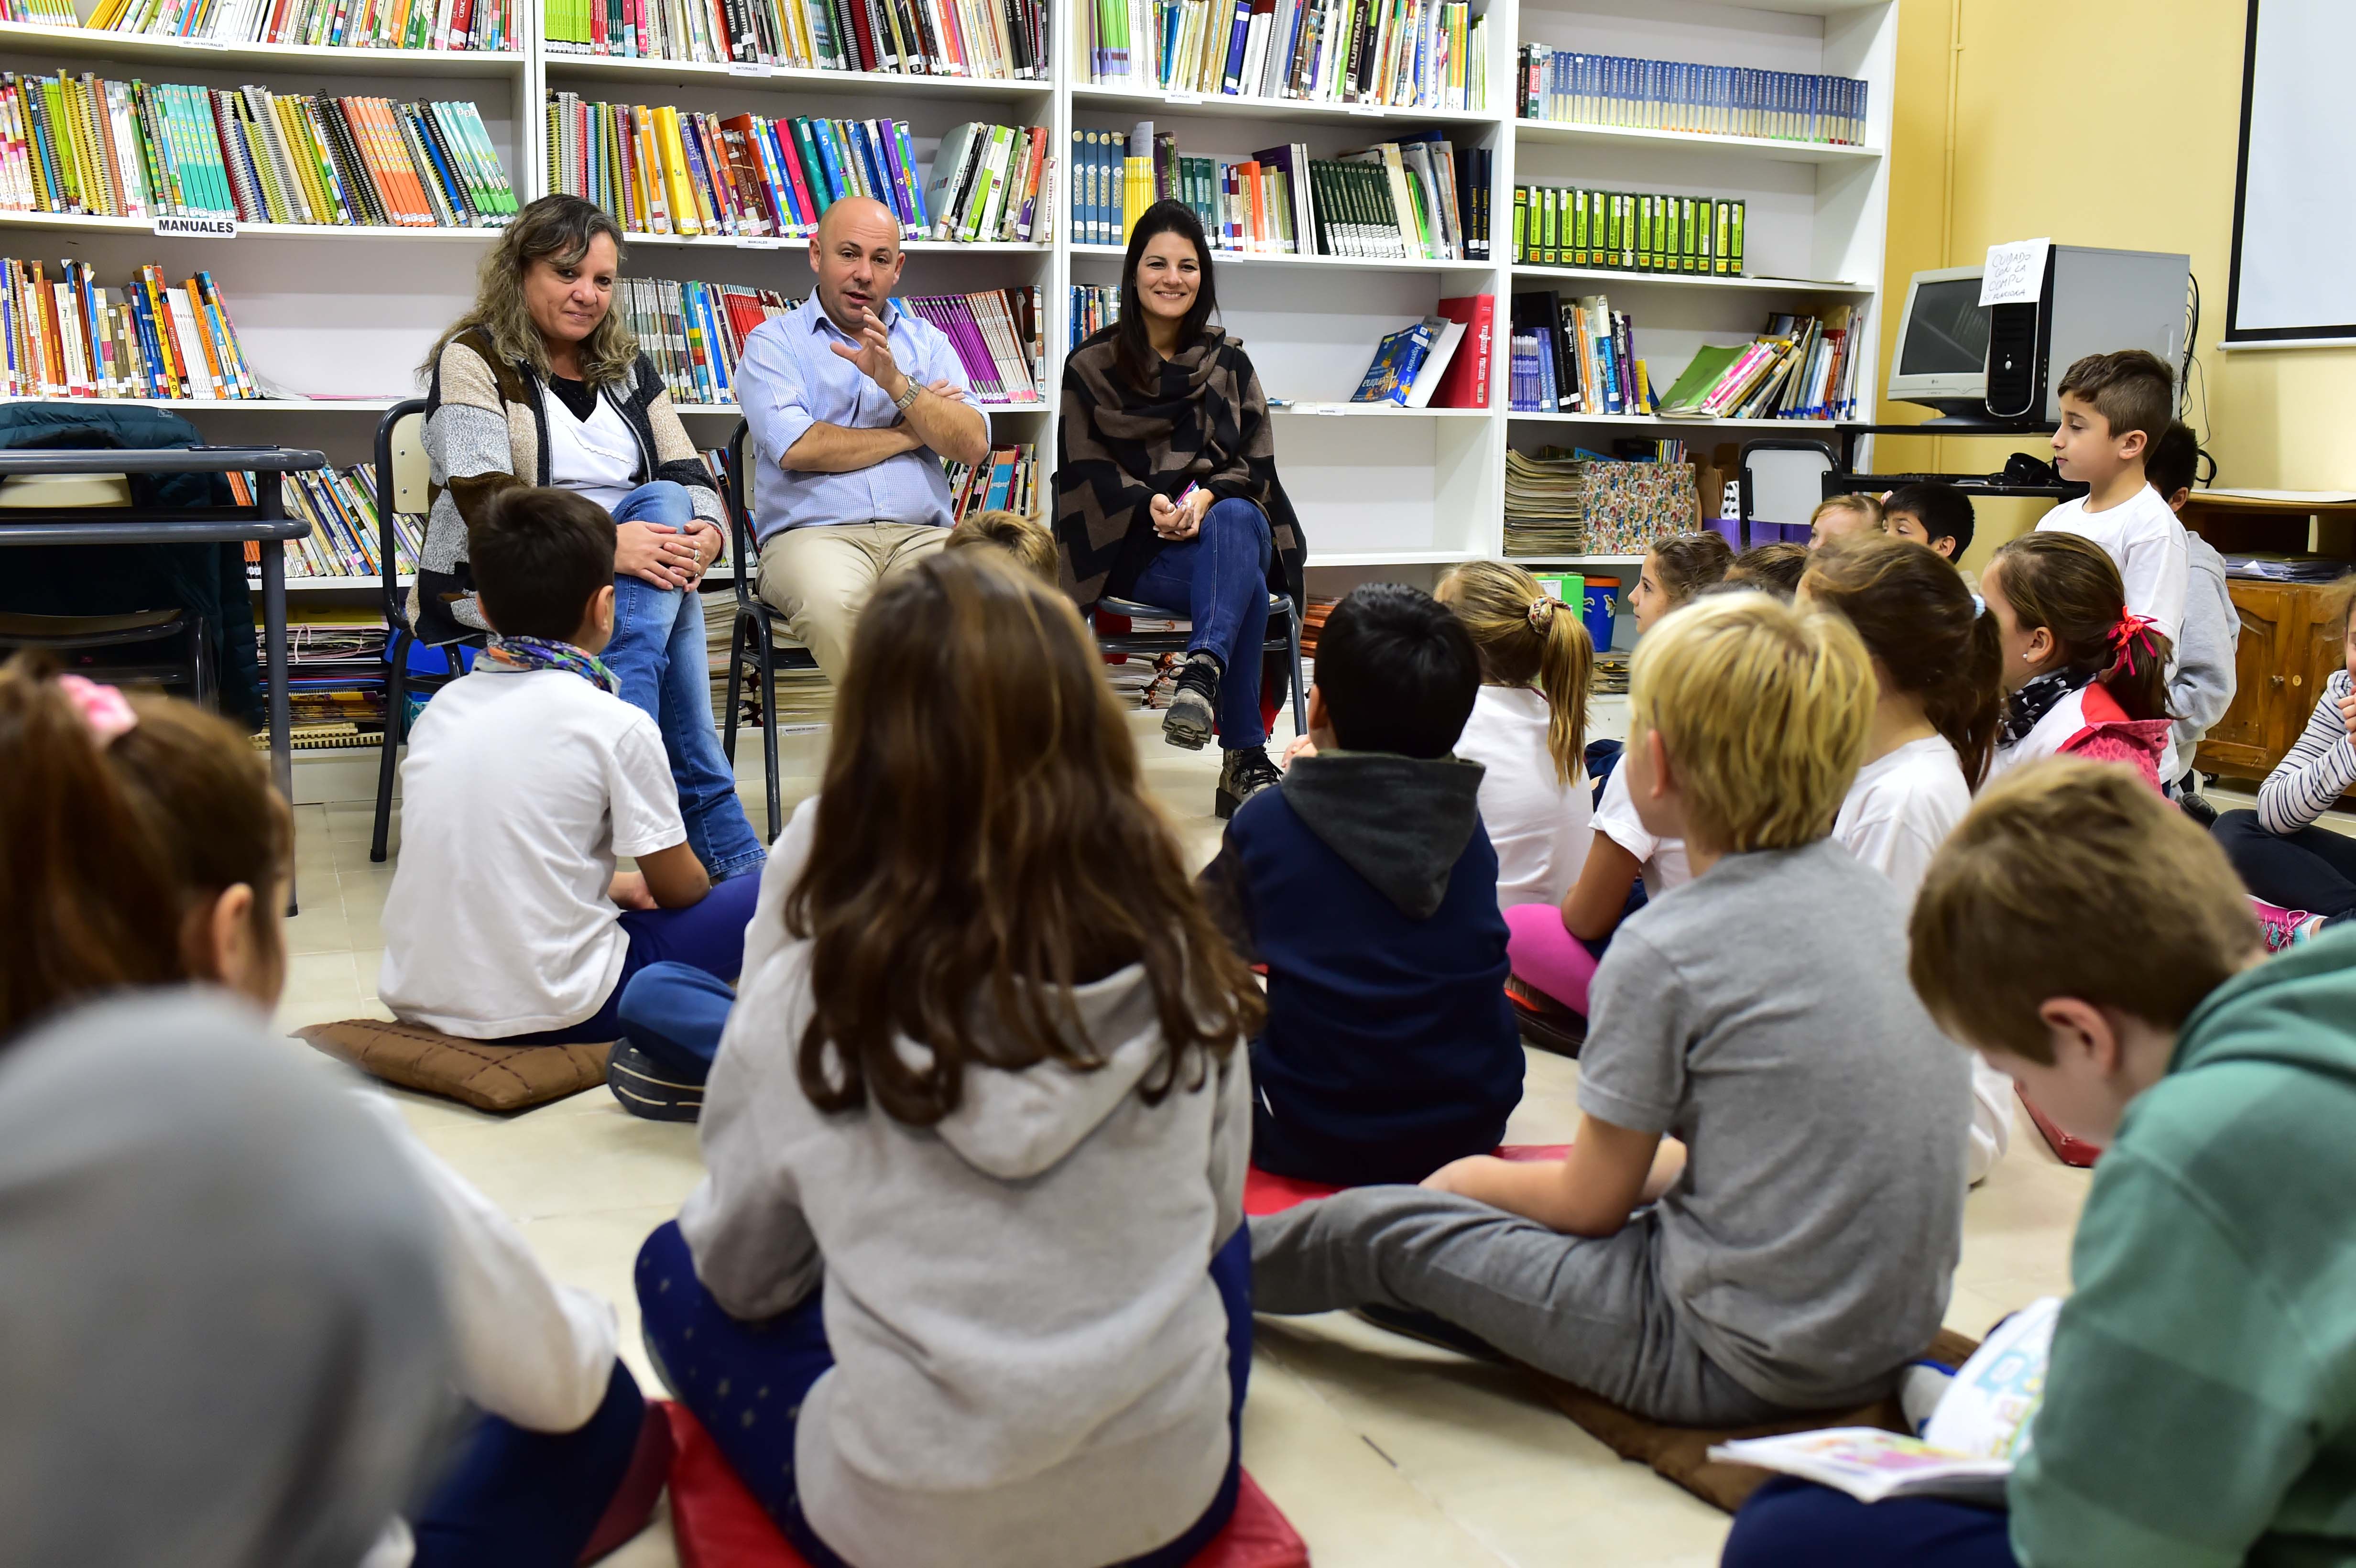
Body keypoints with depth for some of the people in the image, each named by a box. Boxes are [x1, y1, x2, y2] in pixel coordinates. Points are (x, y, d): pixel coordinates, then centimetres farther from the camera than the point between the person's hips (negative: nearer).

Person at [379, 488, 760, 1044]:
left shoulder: (442, 707, 6)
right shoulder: (616, 725, -10)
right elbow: (680, 888, 0)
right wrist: (637, 889, 23)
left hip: (417, 998, 6)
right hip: (548, 1009, -6)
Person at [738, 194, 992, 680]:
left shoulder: (928, 342, 21)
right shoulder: (773, 343, 11)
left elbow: (974, 445, 7)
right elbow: (795, 448, -7)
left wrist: (896, 381, -8)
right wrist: (910, 433, 4)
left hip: (921, 534, 2)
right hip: (813, 532, -2)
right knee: (833, 603, -38)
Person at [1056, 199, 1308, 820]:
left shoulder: (1229, 363, 15)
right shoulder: (1092, 366, 9)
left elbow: (1256, 463, 6)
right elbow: (1084, 471, 2)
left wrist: (1206, 500, -16)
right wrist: (1150, 505, -19)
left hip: (1228, 519, 3)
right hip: (1131, 543, -2)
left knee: (1234, 524, -38)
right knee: (1245, 586, -35)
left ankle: (1202, 671, -56)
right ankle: (1244, 760, -40)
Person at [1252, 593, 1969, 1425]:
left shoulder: (1668, 950, -21)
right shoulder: (1879, 897, 1)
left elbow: (1591, 1203, -8)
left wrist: (1473, 1179, 11)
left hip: (1745, 1360, -8)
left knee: (1384, 1228, 7)